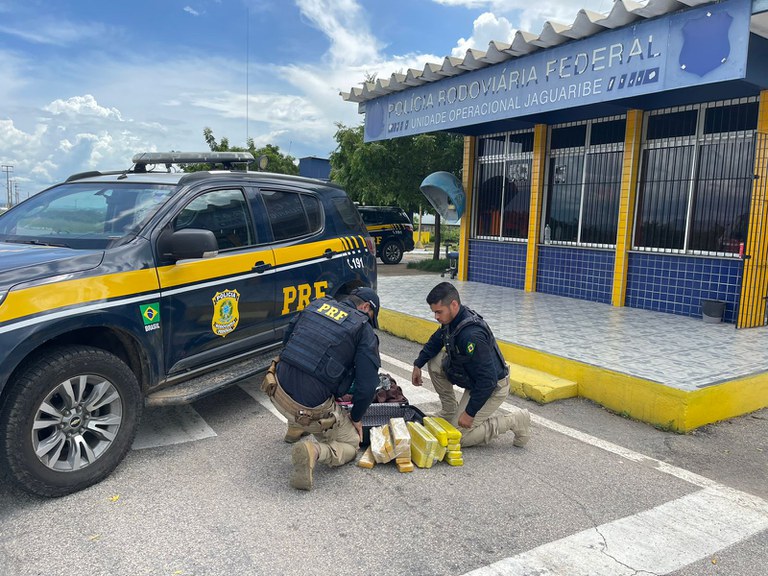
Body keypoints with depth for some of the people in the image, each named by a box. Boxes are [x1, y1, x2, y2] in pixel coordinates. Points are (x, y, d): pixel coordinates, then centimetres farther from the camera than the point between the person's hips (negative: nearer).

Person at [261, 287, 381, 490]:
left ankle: (296, 427, 36)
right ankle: (314, 450, -11)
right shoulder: (364, 330, -3)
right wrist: (356, 417, 11)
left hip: (278, 391, 5)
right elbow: (367, 385, -6)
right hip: (312, 408, -5)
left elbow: (287, 338, 23)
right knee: (350, 445, 18)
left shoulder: (317, 304, 11)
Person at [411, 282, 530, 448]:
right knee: (434, 362, 1)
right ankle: (450, 411, 14)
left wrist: (470, 413, -25)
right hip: (474, 379, 9)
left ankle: (513, 420, 0)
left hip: (493, 387, -9)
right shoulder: (453, 320, -6)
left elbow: (488, 380, -32)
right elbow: (436, 341, 16)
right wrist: (418, 365, 7)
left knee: (459, 437, -6)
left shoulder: (471, 335, -35)